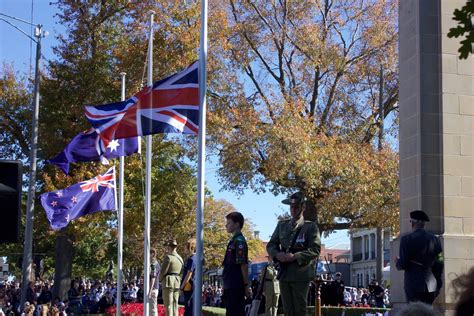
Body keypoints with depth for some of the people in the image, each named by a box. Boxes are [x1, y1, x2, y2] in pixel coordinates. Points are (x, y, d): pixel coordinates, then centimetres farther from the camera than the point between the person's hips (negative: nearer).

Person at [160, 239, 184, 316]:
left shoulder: (168, 257, -12)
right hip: (177, 283, 7)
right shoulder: (180, 258, 12)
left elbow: (163, 271, -11)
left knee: (168, 305, -6)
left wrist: (160, 280, 6)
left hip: (168, 283, -7)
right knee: (175, 304, 9)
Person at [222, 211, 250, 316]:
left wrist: (246, 285, -17)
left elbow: (244, 265, -16)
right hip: (230, 286, 10)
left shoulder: (239, 241, -12)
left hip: (236, 286, -10)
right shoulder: (233, 240, 17)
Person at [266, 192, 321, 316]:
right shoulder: (281, 225, 13)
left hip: (301, 274, -4)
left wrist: (295, 257, -18)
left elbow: (315, 249, -9)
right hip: (284, 274, 4)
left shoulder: (311, 226, -1)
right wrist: (277, 254, -9)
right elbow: (270, 245, 14)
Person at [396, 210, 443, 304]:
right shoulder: (435, 239, 6)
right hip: (432, 286, 5)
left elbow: (403, 264, -12)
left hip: (414, 286, -5)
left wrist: (397, 263, 11)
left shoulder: (407, 239, -8)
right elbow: (439, 264, 8)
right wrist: (438, 282, 18)